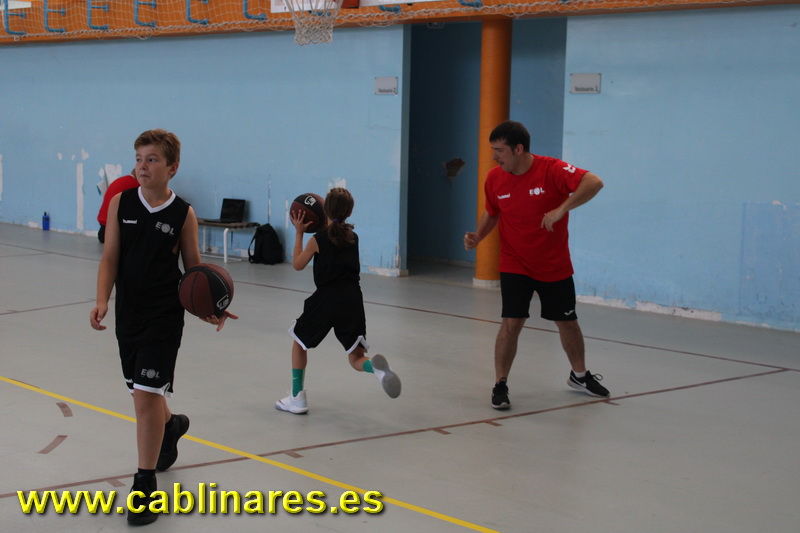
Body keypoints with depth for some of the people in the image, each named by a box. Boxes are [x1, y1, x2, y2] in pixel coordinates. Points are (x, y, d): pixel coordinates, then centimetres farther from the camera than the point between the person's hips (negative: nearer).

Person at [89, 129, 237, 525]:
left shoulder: (183, 214, -6)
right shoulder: (120, 203, -2)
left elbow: (194, 269, 2)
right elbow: (109, 259, -2)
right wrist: (102, 301, -18)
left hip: (164, 316, -3)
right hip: (128, 313, 3)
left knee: (146, 395, -10)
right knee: (144, 393, 18)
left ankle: (146, 484, 2)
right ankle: (171, 426, 54)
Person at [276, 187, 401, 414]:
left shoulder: (318, 239, -4)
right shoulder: (353, 237, 10)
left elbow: (297, 264, 11)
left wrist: (299, 233, 14)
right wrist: (324, 226, 30)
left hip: (326, 298, -3)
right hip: (352, 299, 4)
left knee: (299, 341, 21)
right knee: (356, 359, 8)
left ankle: (297, 398, 21)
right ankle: (376, 366, -30)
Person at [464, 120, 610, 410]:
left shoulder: (552, 169, -20)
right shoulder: (495, 178, -7)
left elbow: (594, 182, -31)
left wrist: (561, 209, -40)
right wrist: (477, 236, -7)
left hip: (555, 266, -1)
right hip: (515, 264, 1)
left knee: (567, 322, 13)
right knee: (511, 323, -13)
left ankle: (579, 375, 37)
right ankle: (500, 385, 1)